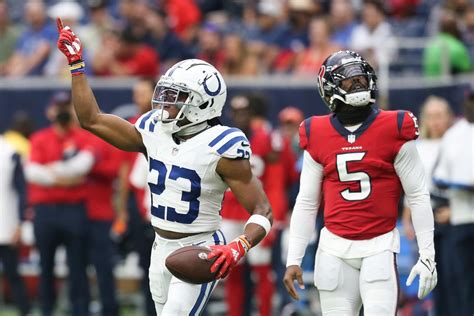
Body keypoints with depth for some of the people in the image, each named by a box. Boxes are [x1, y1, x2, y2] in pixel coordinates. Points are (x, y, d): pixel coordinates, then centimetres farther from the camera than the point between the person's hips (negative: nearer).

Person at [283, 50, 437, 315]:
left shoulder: (393, 130, -4)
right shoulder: (318, 136, 4)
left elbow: (418, 196, -1)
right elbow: (306, 203, 11)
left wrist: (427, 255, -4)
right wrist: (293, 260, 6)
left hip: (379, 246, -3)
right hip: (335, 248, 3)